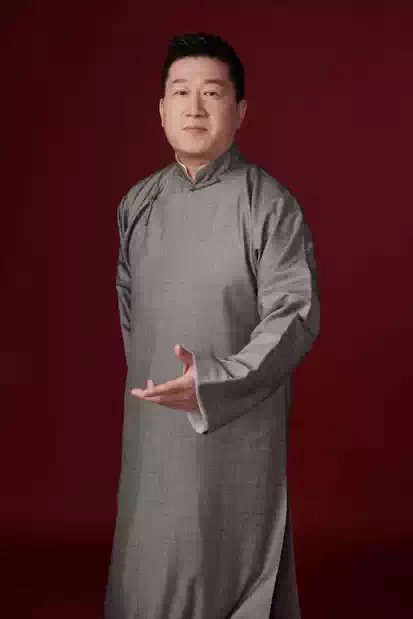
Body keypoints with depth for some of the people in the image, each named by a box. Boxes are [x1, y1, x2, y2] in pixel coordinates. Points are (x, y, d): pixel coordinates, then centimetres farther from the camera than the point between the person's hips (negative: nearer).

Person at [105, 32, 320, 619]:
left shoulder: (270, 205, -11)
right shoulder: (138, 203, 6)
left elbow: (296, 316, -14)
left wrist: (213, 382, -24)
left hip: (239, 425, -4)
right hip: (151, 423, 5)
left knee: (233, 567, 4)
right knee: (150, 569, 11)